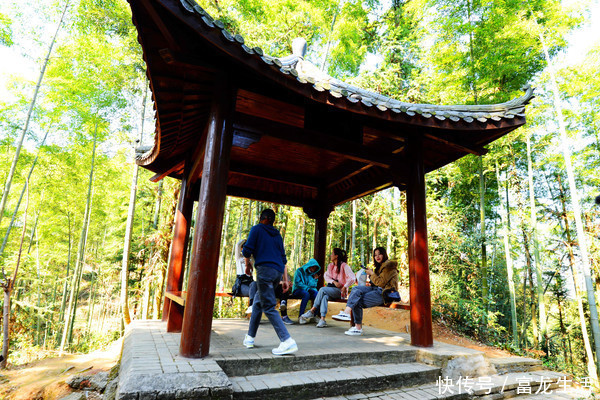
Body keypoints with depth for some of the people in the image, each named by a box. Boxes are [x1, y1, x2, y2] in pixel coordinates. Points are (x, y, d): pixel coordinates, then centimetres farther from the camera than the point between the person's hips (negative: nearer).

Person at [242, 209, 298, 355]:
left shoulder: (257, 229, 6)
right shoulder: (277, 235, 22)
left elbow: (247, 250, -3)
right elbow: (283, 258, 20)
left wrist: (247, 265, 16)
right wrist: (285, 279, 20)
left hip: (265, 269, -7)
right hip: (278, 272, 7)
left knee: (269, 307, -9)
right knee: (258, 302, 19)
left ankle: (288, 341, -18)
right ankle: (250, 338, 25)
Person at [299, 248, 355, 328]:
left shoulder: (344, 266, -8)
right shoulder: (330, 265, 15)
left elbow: (352, 278, -16)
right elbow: (326, 276, 4)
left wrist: (345, 287, -20)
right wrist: (333, 282, -12)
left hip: (340, 291, -5)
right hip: (331, 288, 6)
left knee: (322, 289, -29)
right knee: (325, 296, -30)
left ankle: (312, 311, -23)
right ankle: (322, 320, -38)